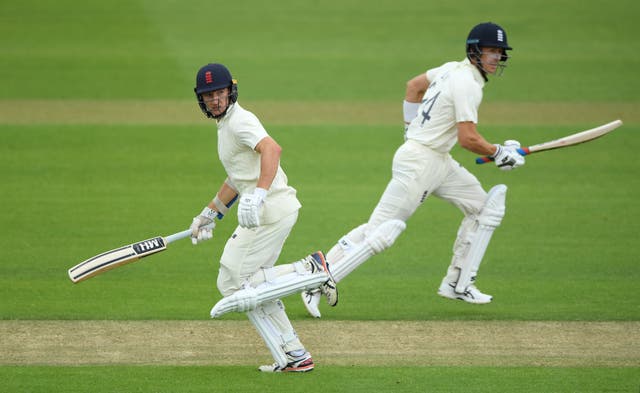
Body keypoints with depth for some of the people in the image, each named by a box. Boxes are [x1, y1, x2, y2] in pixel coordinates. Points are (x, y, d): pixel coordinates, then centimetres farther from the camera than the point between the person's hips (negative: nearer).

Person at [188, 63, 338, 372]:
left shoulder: (239, 121, -13)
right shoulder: (226, 124, 20)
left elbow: (271, 148, -33)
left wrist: (258, 196, -44)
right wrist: (210, 213, 37)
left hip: (271, 208, -10)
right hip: (272, 210, 10)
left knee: (232, 283, -7)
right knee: (253, 284, 16)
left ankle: (310, 271, -13)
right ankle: (294, 357, 14)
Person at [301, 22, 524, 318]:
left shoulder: (453, 69, 11)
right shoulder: (468, 85, -18)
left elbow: (414, 85, 26)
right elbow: (468, 139, -22)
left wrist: (412, 127, 30)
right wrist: (500, 153, -7)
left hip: (439, 162, 10)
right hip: (418, 163, -10)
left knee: (484, 207, 13)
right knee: (379, 230, -12)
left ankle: (457, 284, 14)